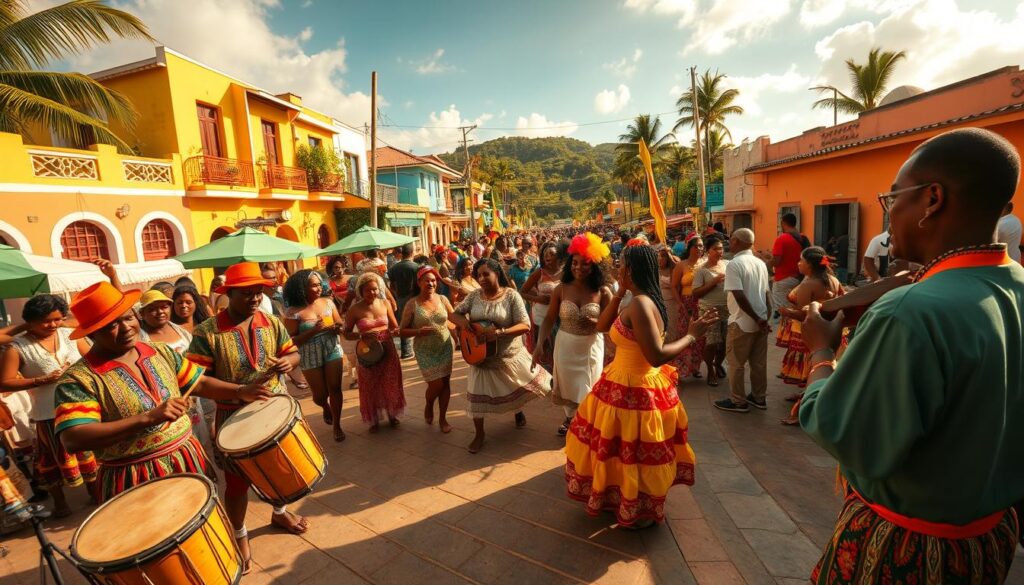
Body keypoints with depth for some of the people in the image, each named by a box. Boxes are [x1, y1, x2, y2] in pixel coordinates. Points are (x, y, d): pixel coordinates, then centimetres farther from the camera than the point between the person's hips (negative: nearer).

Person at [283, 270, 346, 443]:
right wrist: (313, 331, -26)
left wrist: (335, 327, -17)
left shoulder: (328, 302, -3)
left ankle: (337, 425, 20)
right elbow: (292, 341, -15)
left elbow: (340, 325, 6)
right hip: (310, 358, -2)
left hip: (333, 351, 2)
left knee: (335, 389, 1)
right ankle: (326, 409, 46)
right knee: (320, 394, 9)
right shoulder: (293, 312, -14)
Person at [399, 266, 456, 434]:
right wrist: (418, 331, -22)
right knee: (436, 384, -4)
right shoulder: (412, 304, -9)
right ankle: (428, 406, 30)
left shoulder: (442, 299, -2)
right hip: (425, 351, -3)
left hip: (445, 347, 3)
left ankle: (442, 418, 24)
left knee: (445, 383, 6)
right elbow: (402, 331, -6)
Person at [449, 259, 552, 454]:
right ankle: (479, 434, 25)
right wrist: (462, 321, -21)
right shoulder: (474, 296, -4)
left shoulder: (511, 295, -15)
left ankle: (518, 411, 49)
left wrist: (499, 332, -34)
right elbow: (453, 314, 3)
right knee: (477, 394, 3)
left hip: (510, 355, -1)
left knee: (527, 385, 14)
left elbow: (525, 325, -21)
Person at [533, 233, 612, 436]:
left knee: (587, 387, 13)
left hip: (590, 347, -1)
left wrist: (596, 323, -28)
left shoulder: (603, 292, -10)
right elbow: (549, 319, -5)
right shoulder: (561, 289, -7)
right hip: (565, 345, 2)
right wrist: (539, 344, -15)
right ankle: (571, 419, 46)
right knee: (567, 384, 18)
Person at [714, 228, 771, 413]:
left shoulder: (734, 264, -16)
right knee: (759, 362, 16)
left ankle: (738, 401, 15)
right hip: (761, 320, 7)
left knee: (736, 363, 6)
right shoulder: (761, 263, 7)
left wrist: (758, 319, -15)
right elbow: (767, 293, 11)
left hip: (742, 322, -7)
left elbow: (740, 296, -23)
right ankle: (759, 398, 29)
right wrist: (766, 317, 14)